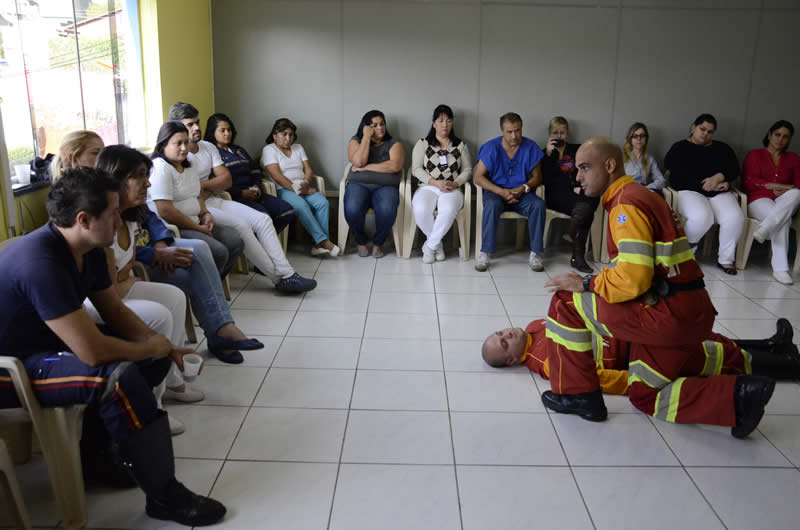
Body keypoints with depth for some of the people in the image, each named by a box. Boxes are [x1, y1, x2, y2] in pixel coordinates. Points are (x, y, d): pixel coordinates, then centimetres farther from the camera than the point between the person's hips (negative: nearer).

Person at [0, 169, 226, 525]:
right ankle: (164, 495, -16)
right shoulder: (40, 262, -32)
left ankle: (101, 451, 10)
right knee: (120, 377, -31)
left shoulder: (88, 248, -3)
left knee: (157, 358, 1)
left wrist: (165, 348, -8)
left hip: (50, 347, 10)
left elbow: (115, 311, 7)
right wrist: (150, 348, -16)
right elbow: (92, 351, -35)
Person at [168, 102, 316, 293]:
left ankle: (286, 274, -15)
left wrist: (202, 185, -10)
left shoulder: (208, 147, 13)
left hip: (214, 200, 8)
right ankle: (278, 277, -18)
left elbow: (226, 179, 7)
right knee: (241, 225, -28)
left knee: (263, 220, -9)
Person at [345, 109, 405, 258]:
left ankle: (378, 243, -5)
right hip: (359, 185, 0)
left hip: (385, 187, 0)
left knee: (387, 211, -35)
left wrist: (366, 167, -10)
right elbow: (358, 162, -8)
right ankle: (361, 242, -3)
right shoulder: (356, 140, 12)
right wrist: (366, 137, -4)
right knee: (352, 210, -34)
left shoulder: (394, 144, 9)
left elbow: (395, 166, -10)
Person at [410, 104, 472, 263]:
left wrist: (455, 183, -8)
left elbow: (467, 169, 13)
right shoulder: (423, 143, 11)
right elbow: (416, 169, 3)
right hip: (428, 187, 0)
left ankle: (430, 246, -17)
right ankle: (437, 244, -9)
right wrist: (436, 183, -12)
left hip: (452, 189, 0)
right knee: (420, 210, -36)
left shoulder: (460, 145, 16)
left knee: (449, 210, -37)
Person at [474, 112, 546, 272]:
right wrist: (501, 192, -18)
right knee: (492, 205, -36)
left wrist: (523, 189, -15)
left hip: (522, 193, 2)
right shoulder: (491, 147, -4)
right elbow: (478, 177, -6)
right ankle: (484, 254, -30)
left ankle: (535, 254, -21)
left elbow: (536, 177, 6)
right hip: (496, 192, -1)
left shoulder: (531, 147, 0)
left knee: (539, 205, -29)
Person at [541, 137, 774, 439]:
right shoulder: (636, 196, 16)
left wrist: (585, 284, -12)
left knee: (566, 302, -8)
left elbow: (633, 280, -24)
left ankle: (576, 394, 2)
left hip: (670, 315, -10)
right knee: (646, 397, 25)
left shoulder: (626, 204, -15)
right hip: (689, 312, 10)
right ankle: (739, 397, 22)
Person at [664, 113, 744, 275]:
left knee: (735, 218, -27)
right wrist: (705, 184, -13)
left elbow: (734, 169, 8)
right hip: (689, 191, -4)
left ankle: (725, 259, -9)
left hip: (719, 193, 4)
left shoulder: (722, 148, 22)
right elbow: (679, 174, -6)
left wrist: (718, 178, -13)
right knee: (702, 217, -36)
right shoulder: (680, 148, 9)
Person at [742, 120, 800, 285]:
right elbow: (749, 182, -2)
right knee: (784, 220, -36)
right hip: (759, 200, -3)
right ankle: (780, 268, -41)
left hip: (784, 202, 3)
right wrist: (778, 186, -13)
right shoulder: (755, 155, 14)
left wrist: (785, 191, -16)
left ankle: (764, 229, -48)